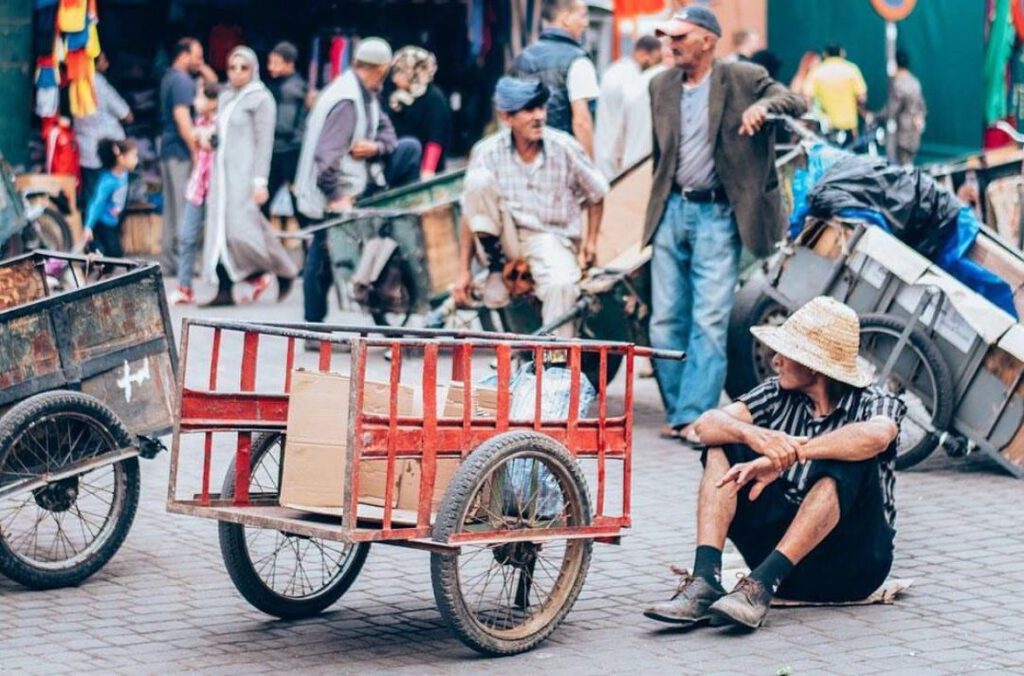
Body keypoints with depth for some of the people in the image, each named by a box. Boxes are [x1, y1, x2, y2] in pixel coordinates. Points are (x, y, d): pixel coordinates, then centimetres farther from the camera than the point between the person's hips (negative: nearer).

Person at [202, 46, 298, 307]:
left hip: (245, 173, -7)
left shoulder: (261, 99, -4)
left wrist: (260, 181, -14)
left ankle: (285, 271, 7)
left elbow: (264, 143, -9)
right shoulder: (225, 97, 17)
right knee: (220, 229, 0)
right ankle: (225, 290, 1)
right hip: (223, 170, 7)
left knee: (241, 228, -12)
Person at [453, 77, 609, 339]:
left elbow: (596, 194, 7)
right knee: (479, 180, -24)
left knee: (562, 283, -35)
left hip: (551, 236, -1)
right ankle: (496, 267, -10)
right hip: (506, 237, 1)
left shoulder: (565, 148, -9)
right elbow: (471, 213, -6)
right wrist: (465, 271, -7)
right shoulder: (487, 152, -9)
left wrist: (591, 241, 2)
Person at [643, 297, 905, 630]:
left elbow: (876, 435, -33)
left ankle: (761, 585, -40)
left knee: (845, 464, -30)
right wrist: (753, 434, -32)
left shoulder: (876, 403, -6)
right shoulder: (779, 395, 5)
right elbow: (706, 425, -10)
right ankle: (704, 580, -28)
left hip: (852, 563, -4)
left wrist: (787, 456, -35)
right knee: (722, 447, -8)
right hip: (780, 543, 4)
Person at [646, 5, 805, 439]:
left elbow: (794, 102, -7)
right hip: (672, 211, 5)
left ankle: (694, 415, -10)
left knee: (709, 321, -9)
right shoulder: (661, 86, 12)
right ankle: (677, 410, 15)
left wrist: (763, 107, -27)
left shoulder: (744, 80, -1)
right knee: (665, 320, 4)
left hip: (717, 214, -5)